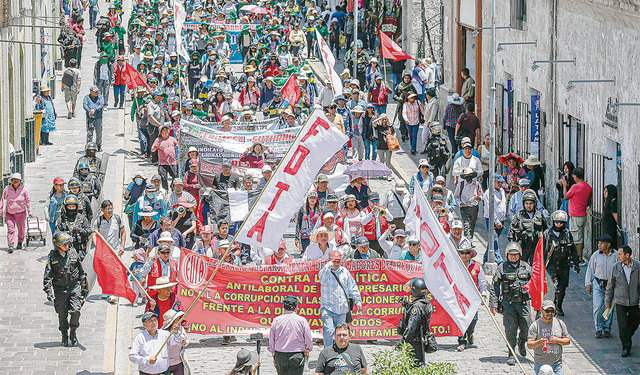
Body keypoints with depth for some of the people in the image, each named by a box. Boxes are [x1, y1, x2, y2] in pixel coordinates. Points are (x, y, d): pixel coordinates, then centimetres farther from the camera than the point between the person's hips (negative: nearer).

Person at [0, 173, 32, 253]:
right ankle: (10, 246, -18)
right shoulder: (7, 189, -1)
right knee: (10, 229, -12)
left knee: (21, 228, 11)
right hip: (10, 213, 0)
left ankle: (20, 242, 33)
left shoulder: (24, 189, -3)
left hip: (21, 213, 0)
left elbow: (28, 201, 3)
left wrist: (30, 212, -1)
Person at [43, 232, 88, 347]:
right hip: (60, 289, -1)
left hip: (74, 287, 1)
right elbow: (47, 276, -5)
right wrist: (49, 292, -14)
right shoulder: (52, 257, -4)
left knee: (75, 311, -13)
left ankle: (73, 333, 8)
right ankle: (65, 336, 19)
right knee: (62, 314, 2)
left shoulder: (73, 253, 3)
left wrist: (84, 287, 15)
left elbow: (81, 272, 13)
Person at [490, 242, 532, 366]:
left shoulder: (526, 267, 8)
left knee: (526, 328, -2)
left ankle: (522, 343, 31)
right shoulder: (502, 268, 2)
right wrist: (493, 304, -4)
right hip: (508, 303, -2)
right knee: (510, 329, -8)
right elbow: (495, 288, 2)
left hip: (523, 303, 2)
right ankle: (511, 355, -1)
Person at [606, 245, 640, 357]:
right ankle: (626, 347, 4)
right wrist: (608, 300, 12)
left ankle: (626, 338, 38)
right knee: (622, 325, -6)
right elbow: (610, 285, 7)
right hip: (620, 301, 0)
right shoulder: (616, 267, -3)